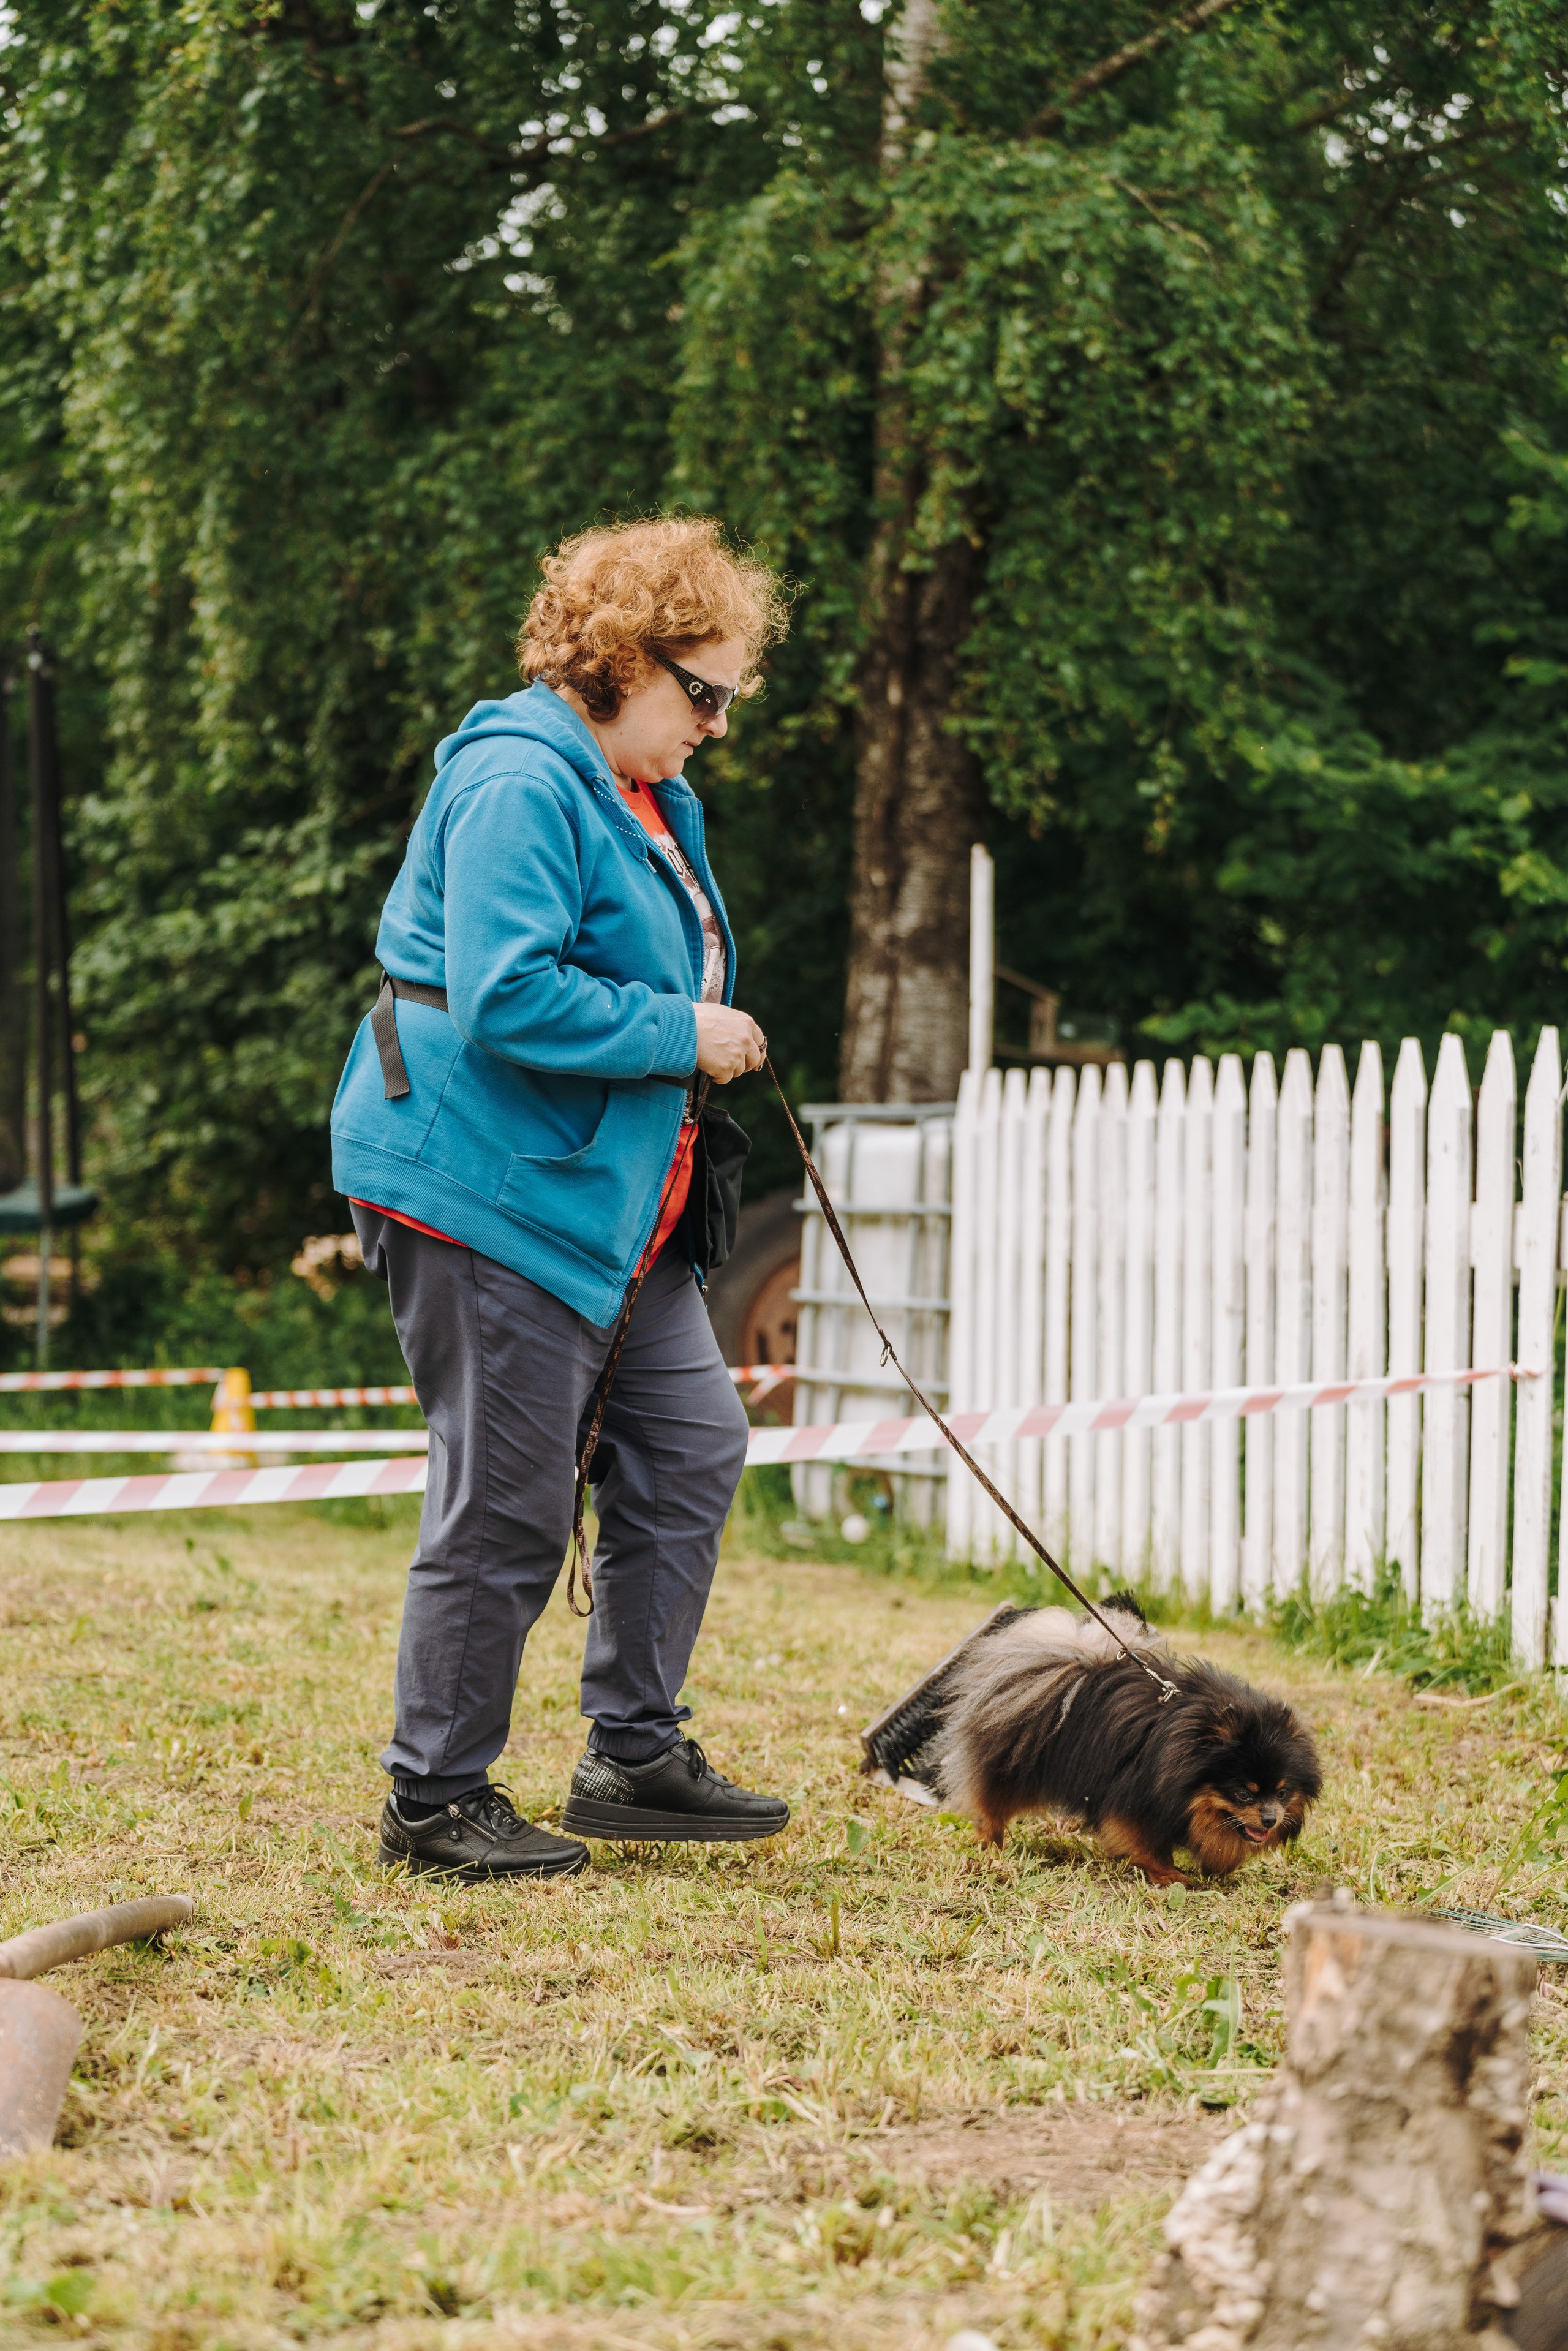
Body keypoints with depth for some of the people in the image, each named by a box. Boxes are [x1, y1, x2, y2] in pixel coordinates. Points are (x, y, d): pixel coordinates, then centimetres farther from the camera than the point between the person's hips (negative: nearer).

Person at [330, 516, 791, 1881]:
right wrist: (681, 1035, -18)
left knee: (693, 1448, 11)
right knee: (508, 1508, -6)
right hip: (487, 1191, -11)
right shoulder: (521, 781, -16)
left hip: (614, 1203, 11)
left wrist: (702, 1033, 12)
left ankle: (637, 1759, 20)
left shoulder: (647, 794, 17)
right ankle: (438, 1803, 6)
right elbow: (507, 997, -26)